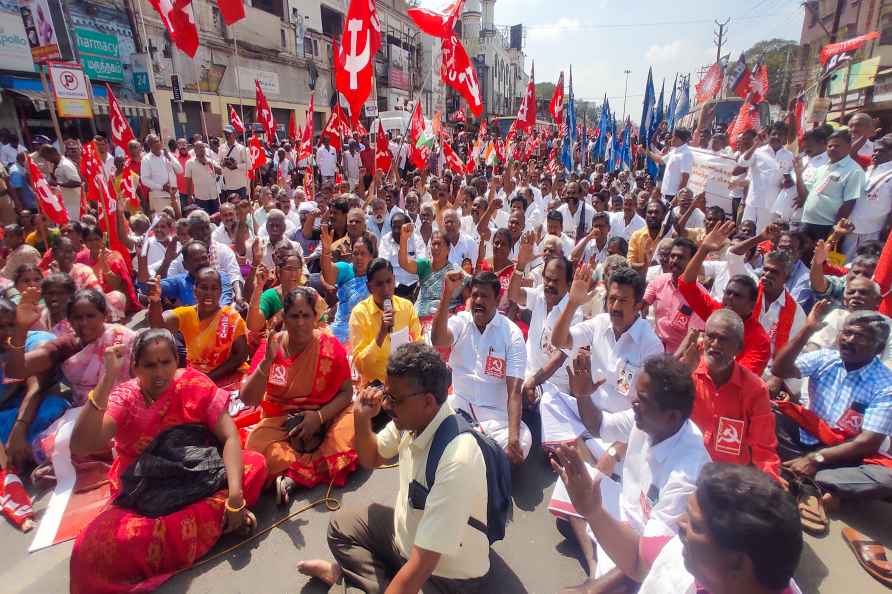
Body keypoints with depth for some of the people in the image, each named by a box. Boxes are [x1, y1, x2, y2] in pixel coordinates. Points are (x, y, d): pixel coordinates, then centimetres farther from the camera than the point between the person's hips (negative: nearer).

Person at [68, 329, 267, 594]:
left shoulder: (194, 384, -10)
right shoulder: (123, 397, -9)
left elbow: (230, 437, -17)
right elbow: (79, 447, -27)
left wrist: (235, 494, -32)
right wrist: (108, 378, -32)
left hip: (197, 481, 0)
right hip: (142, 493, 1)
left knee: (256, 464, -27)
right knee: (93, 548, -33)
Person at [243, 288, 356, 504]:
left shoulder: (331, 346, -8)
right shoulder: (270, 347, -5)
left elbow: (346, 392, -4)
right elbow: (248, 399, -9)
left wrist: (320, 416, -21)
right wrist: (267, 361, -23)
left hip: (325, 416, 0)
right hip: (280, 421, 0)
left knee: (353, 422, -29)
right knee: (256, 443, -29)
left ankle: (292, 477, -23)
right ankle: (322, 465, -20)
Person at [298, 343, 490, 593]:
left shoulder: (455, 460, -37)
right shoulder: (410, 418, -15)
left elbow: (421, 566, -33)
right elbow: (371, 459, 5)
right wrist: (361, 419, -13)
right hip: (409, 532, 7)